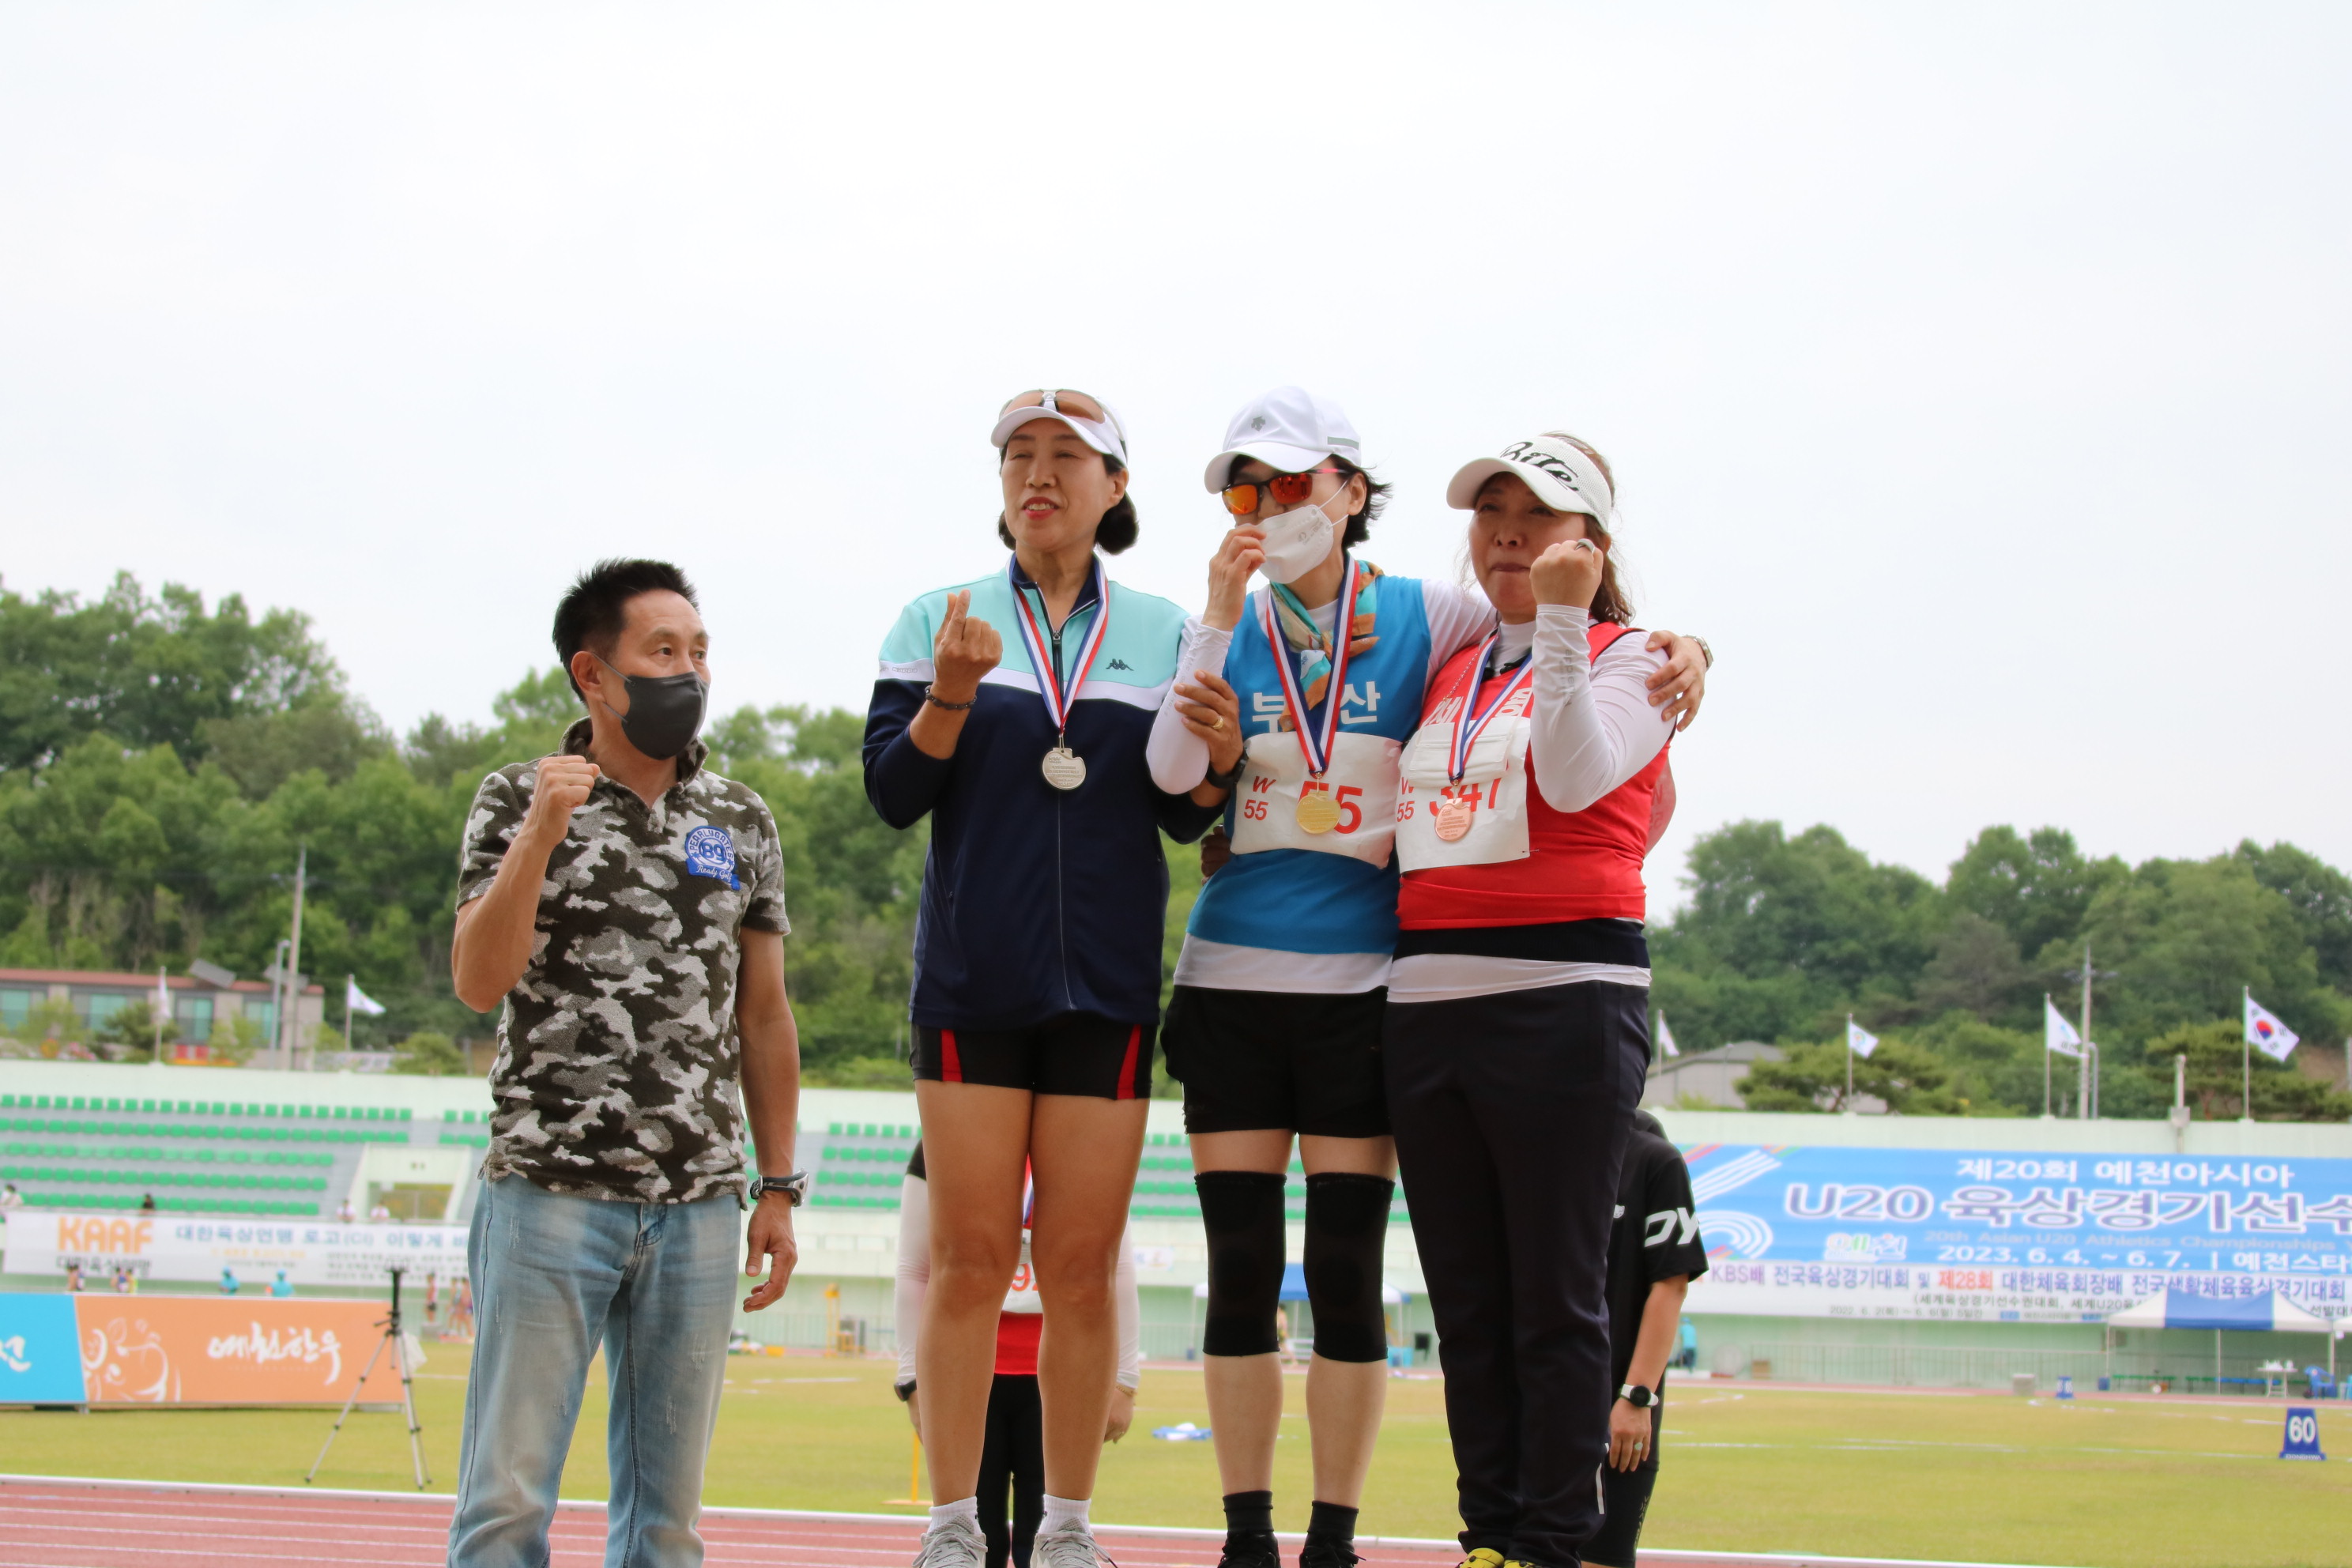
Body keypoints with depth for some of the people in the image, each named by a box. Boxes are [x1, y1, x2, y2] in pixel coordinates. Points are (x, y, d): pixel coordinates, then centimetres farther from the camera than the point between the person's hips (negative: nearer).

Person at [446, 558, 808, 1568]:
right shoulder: (518, 801, 2)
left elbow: (763, 1017, 14)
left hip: (699, 1207, 3)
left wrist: (778, 1188, 10)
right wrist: (542, 832, -17)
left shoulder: (742, 824, 11)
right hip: (550, 1192, -3)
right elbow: (479, 983, -8)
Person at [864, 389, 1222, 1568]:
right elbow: (892, 791, 0)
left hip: (1106, 984, 1)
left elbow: (1184, 819, 7)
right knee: (971, 1257, -2)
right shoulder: (941, 618, 7)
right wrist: (953, 690, -17)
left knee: (1082, 1264, 2)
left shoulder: (1164, 634, 9)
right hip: (973, 982, -1)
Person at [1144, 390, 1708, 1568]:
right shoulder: (1228, 630, 9)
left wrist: (1675, 648, -8)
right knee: (1241, 1274, 3)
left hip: (1360, 985, -2)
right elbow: (1170, 773, -5)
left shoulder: (1427, 617, 4)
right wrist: (1219, 620, -11)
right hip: (1230, 983, 2)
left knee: (1345, 1277, -1)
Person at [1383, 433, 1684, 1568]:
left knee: (1555, 1296, -4)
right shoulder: (1448, 668, 19)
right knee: (1465, 1301, 8)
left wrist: (1560, 618, -22)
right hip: (1425, 999, 6)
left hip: (1564, 998, -6)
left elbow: (1575, 777, -16)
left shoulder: (1626, 657, 2)